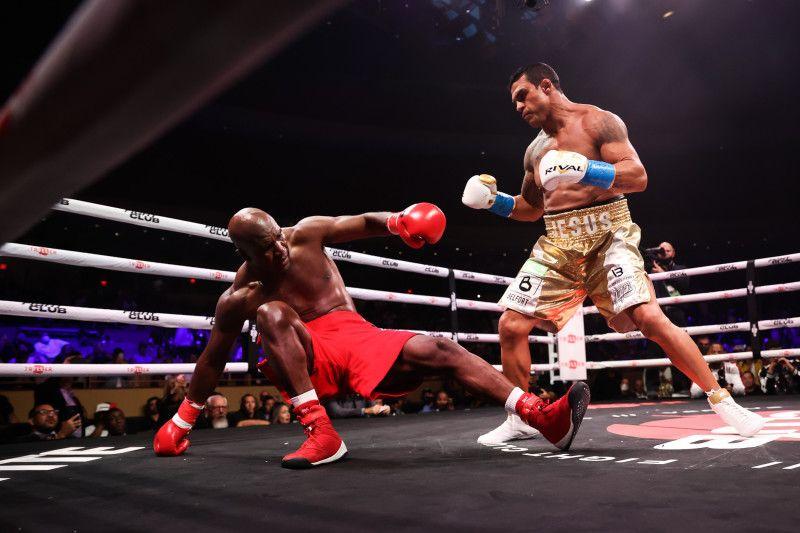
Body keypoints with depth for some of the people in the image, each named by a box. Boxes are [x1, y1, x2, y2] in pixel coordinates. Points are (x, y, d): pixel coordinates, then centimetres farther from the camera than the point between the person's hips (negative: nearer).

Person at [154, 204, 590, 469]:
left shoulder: (306, 233, -5)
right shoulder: (243, 289, -8)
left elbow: (363, 223, 3)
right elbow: (213, 358, 1)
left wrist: (397, 223, -20)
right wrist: (183, 419, 5)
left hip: (359, 337, 2)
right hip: (307, 358, -2)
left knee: (438, 351, -19)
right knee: (271, 313, -32)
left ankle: (547, 419, -28)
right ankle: (321, 434, -37)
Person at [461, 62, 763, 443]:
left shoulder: (598, 121, -1)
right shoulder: (536, 149, 18)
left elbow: (638, 176, -13)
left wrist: (585, 170, -28)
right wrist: (494, 201, 8)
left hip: (606, 233, -5)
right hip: (557, 243, 6)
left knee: (648, 317, -22)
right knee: (511, 326, -4)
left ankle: (721, 401, -3)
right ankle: (519, 420, 11)